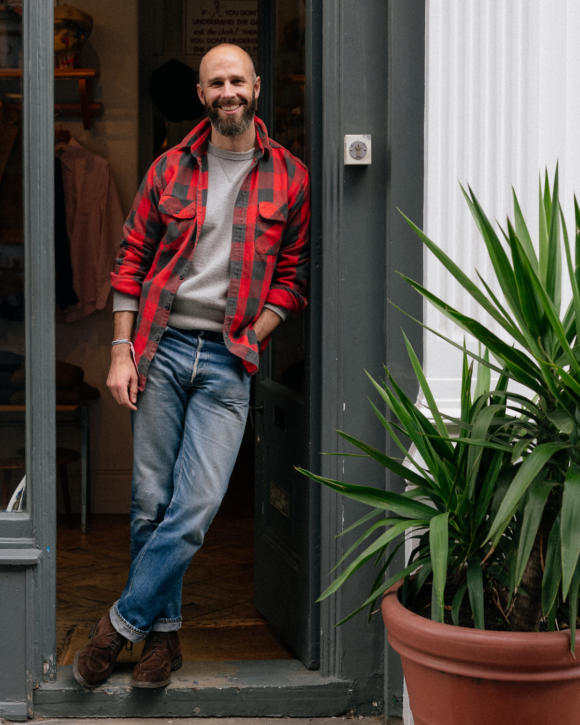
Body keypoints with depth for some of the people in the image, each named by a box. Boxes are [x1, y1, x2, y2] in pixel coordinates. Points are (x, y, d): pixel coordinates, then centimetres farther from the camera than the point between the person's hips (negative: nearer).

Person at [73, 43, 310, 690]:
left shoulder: (287, 177, 4)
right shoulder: (170, 169, 7)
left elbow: (292, 274, 7)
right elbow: (132, 260, 8)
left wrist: (248, 340, -5)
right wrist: (121, 349, 0)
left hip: (229, 358, -1)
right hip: (161, 346, 2)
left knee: (196, 507, -10)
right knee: (150, 502, 4)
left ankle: (121, 623, 4)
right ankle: (163, 632, 17)